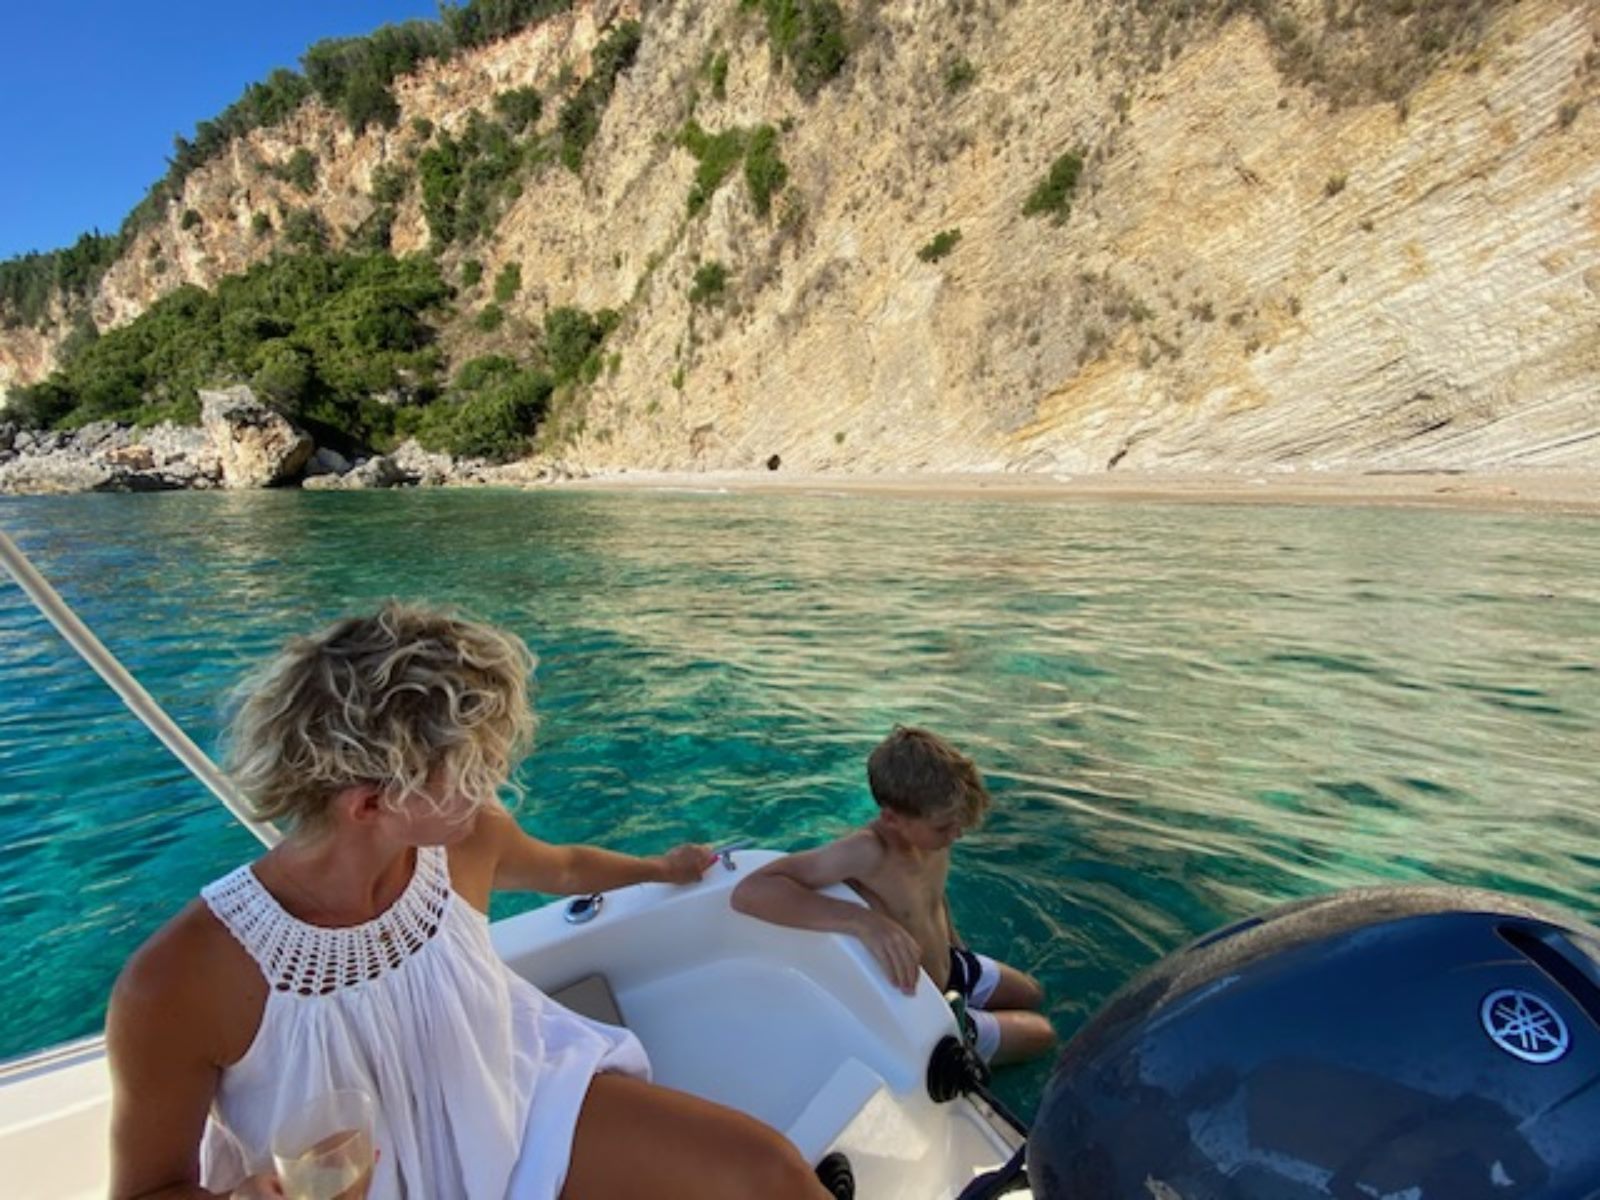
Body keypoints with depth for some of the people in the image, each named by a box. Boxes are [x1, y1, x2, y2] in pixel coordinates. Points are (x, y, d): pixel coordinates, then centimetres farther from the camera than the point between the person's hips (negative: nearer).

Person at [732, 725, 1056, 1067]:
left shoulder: (927, 830, -18)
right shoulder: (867, 852, -40)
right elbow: (749, 892, -51)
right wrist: (865, 921, -56)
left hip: (949, 967, 7)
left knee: (1033, 995, 28)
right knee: (1041, 1035, 9)